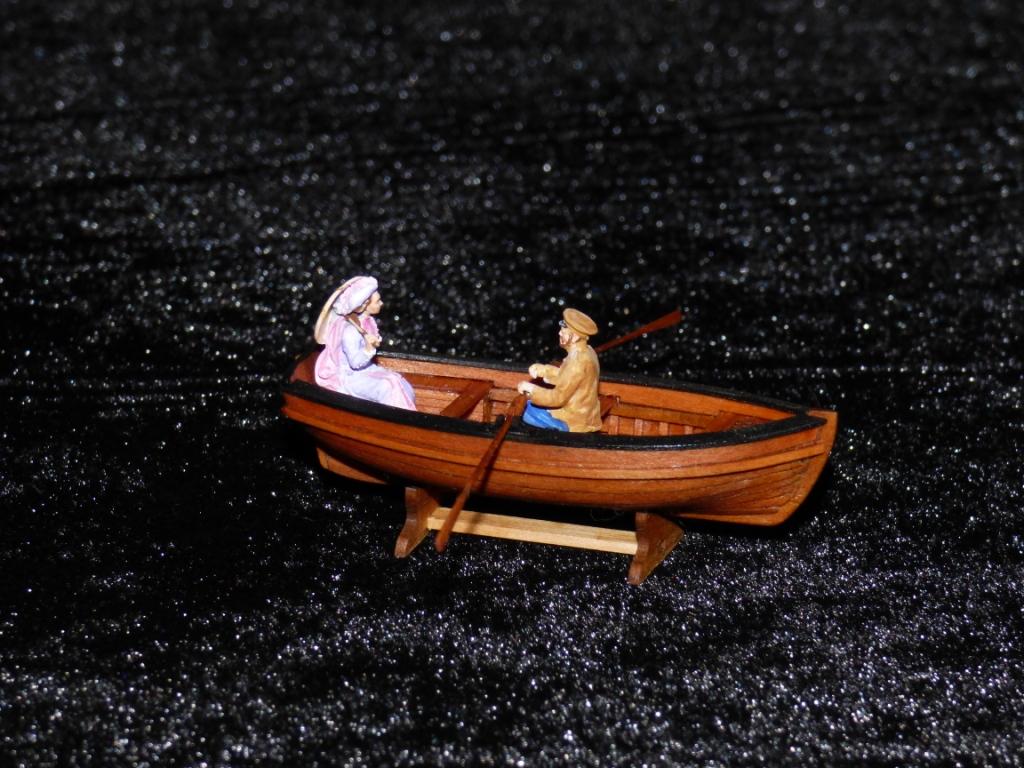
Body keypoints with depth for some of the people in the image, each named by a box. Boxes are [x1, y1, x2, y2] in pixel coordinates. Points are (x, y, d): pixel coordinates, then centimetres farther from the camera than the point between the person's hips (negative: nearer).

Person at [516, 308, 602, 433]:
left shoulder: (579, 361, -28)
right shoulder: (584, 352, 2)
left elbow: (558, 398, -26)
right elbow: (564, 377, 16)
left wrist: (530, 388, -16)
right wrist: (541, 369, 2)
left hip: (574, 422, -10)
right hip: (579, 413, 10)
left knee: (524, 411, -5)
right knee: (529, 404, 17)